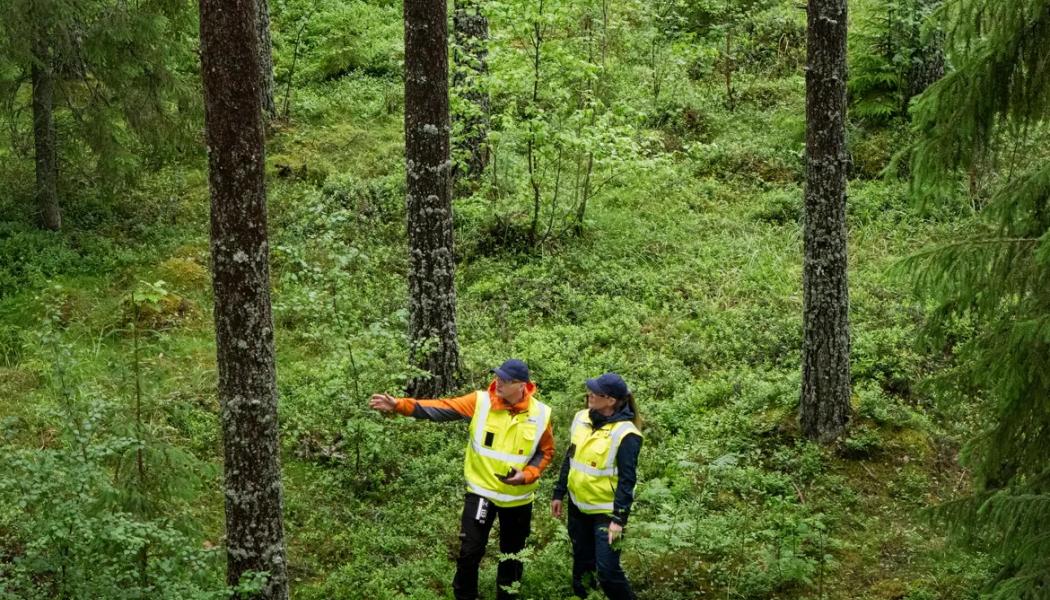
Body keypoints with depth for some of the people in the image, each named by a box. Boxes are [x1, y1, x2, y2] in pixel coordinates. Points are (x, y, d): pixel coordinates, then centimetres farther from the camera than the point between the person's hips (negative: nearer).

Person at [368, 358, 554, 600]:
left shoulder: (541, 414, -10)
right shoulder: (481, 402, -13)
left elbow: (546, 451, 2)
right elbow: (441, 409, -20)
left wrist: (527, 474, -16)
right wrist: (400, 405, -31)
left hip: (518, 497, 1)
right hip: (481, 491, -1)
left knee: (512, 553, 16)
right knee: (470, 551, 0)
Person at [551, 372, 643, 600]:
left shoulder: (625, 434, -20)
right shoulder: (581, 418, 1)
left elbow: (627, 480, -19)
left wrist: (619, 519, -22)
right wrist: (559, 494, 13)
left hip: (606, 511, -6)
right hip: (578, 506, 7)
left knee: (607, 570, -9)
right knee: (582, 564, 17)